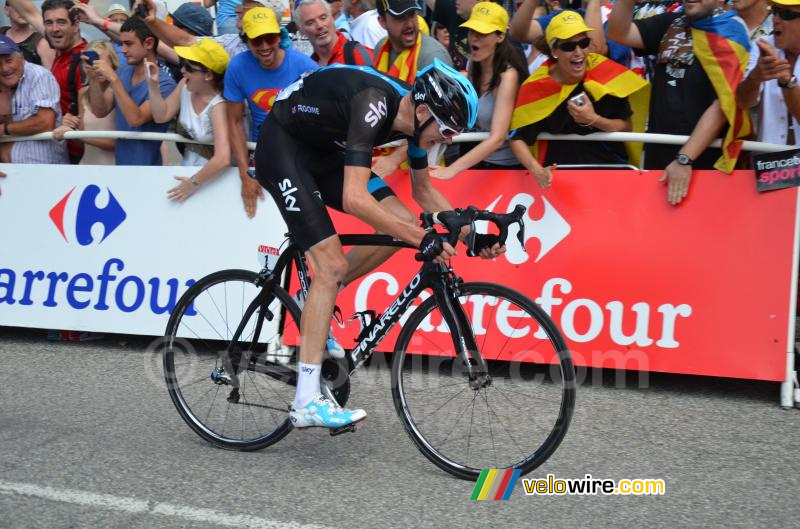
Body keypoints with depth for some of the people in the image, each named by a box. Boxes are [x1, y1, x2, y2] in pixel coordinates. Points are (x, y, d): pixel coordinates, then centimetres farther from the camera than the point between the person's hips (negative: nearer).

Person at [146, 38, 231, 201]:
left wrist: (194, 183, -26)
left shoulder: (218, 106, -28)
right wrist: (153, 86, -13)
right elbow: (162, 116, 1)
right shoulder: (185, 85, -7)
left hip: (212, 176, -6)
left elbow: (222, 159, -37)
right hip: (188, 165, 6)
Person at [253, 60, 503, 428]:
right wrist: (422, 239, -41)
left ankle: (315, 303, 10)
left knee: (401, 223, -4)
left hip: (324, 152, 8)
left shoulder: (415, 116, -7)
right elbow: (354, 199, -41)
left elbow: (423, 191, 8)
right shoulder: (375, 105, -32)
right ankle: (306, 403, -15)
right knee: (333, 265, -18)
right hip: (282, 148, -8)